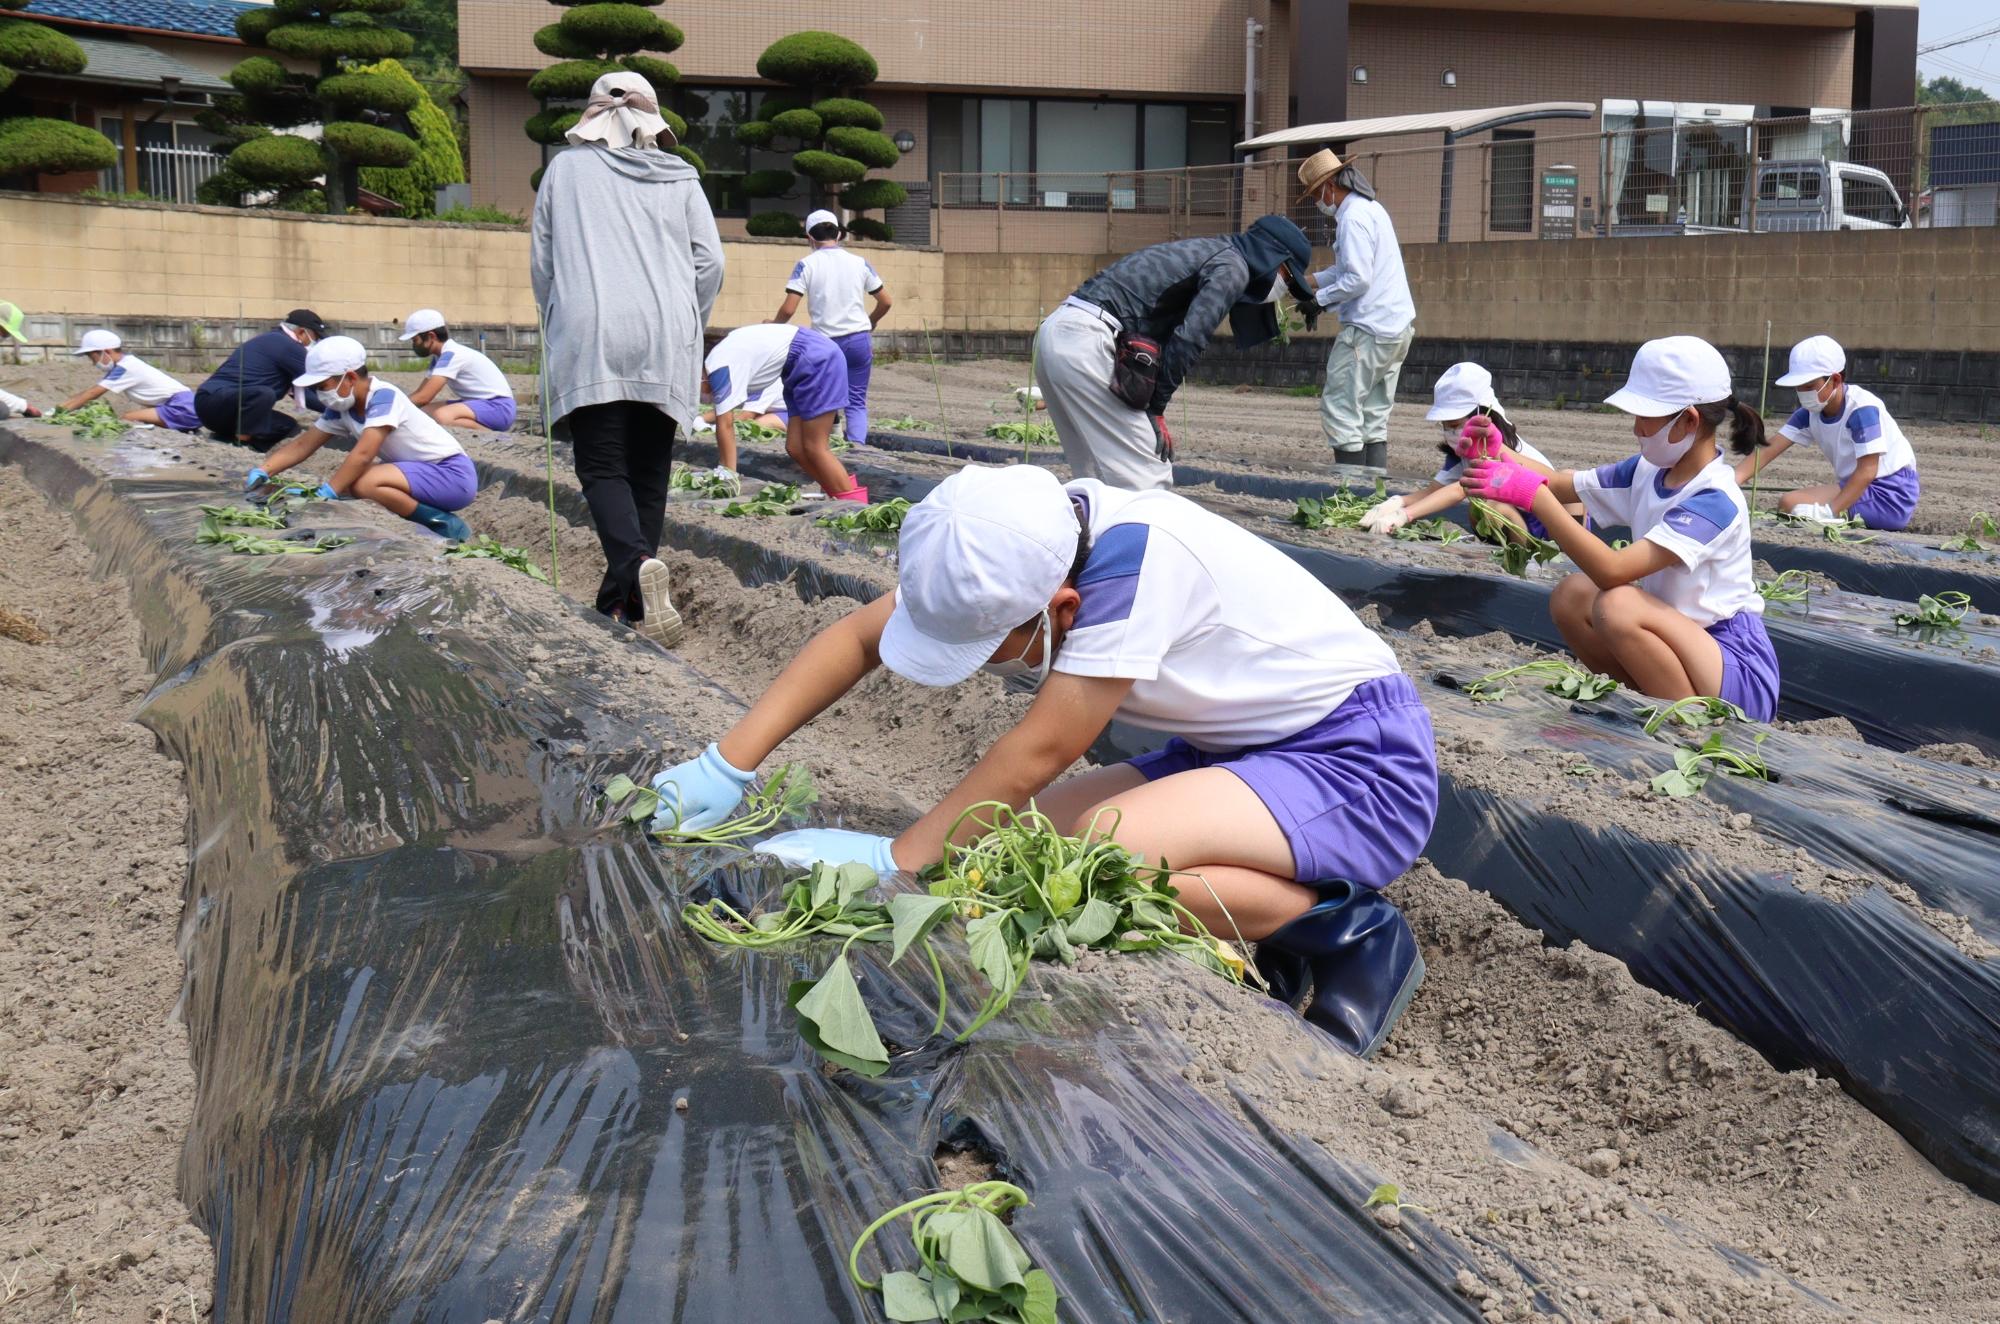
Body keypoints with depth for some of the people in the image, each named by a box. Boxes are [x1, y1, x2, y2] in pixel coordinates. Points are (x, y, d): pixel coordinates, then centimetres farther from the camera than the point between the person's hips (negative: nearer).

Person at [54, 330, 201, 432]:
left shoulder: (125, 368, -11)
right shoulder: (122, 365, 16)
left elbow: (92, 394, -11)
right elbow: (90, 390, 16)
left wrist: (62, 410, -8)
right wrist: (60, 407, 8)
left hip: (183, 408, -10)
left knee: (126, 418, -17)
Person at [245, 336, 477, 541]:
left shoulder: (383, 397, -21)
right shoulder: (342, 408, 4)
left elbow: (363, 454, -31)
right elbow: (302, 445, 5)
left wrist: (325, 493, -33)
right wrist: (261, 472, -9)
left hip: (454, 474, -9)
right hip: (424, 472, 9)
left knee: (364, 484, -27)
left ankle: (446, 526, -13)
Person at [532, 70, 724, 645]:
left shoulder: (566, 168, 10)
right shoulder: (681, 178, 13)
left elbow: (541, 261, 12)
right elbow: (710, 262, 7)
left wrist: (560, 326, 25)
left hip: (590, 336, -2)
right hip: (665, 341, 2)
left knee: (602, 467, -4)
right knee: (649, 473, 8)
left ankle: (636, 564, -31)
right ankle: (625, 599, 8)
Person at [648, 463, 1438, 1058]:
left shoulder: (1134, 557, -31)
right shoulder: (1014, 550, -9)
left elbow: (1040, 750, -28)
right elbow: (857, 638, -3)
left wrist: (894, 860, -20)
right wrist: (727, 766, -10)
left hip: (1363, 761, -8)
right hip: (1239, 753, 8)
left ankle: (1347, 933, -9)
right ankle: (1286, 905, 4)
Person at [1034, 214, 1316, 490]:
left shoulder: (1203, 252, 26)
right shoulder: (1232, 267, -2)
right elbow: (1187, 340, -13)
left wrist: (1153, 405, 13)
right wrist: (1156, 407, -5)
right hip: (1085, 342, -9)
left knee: (1096, 472, 15)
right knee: (1147, 471, -7)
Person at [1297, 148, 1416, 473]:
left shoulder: (1353, 217, -15)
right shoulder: (1371, 208, 17)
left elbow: (1357, 280, -21)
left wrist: (1320, 298, -8)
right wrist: (1310, 280, 13)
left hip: (1368, 329, -10)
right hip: (1397, 327, 10)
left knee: (1339, 407, -6)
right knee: (1374, 416, 11)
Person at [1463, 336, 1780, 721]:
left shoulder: (1715, 500, -23)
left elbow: (1612, 570, -33)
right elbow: (1564, 486, 9)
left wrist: (1533, 495, -34)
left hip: (1741, 675, -8)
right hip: (1686, 643, 8)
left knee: (1619, 605, -30)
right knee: (1571, 596, -7)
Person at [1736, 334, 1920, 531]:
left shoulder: (1862, 409, -21)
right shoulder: (1810, 412, 2)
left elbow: (1867, 470, -27)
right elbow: (1769, 451, -6)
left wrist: (1829, 511, -37)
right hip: (1858, 486, 9)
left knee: (1791, 503, -22)